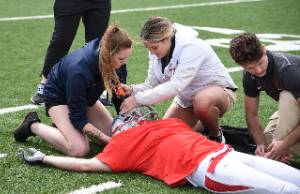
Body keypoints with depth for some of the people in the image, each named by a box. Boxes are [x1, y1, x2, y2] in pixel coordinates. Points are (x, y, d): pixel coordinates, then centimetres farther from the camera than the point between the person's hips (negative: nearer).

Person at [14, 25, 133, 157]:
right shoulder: (79, 70, -40)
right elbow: (78, 118, -30)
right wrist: (105, 138, -35)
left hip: (85, 96, 7)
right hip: (58, 97, -7)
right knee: (79, 149, -23)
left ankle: (64, 123, 13)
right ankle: (33, 125, -1)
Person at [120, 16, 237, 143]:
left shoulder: (191, 47, -31)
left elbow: (176, 86, -38)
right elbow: (153, 84, -5)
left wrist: (138, 99, -38)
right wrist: (132, 90, -26)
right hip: (187, 98, 7)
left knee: (202, 102, -41)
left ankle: (216, 137, -9)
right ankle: (202, 124, 22)